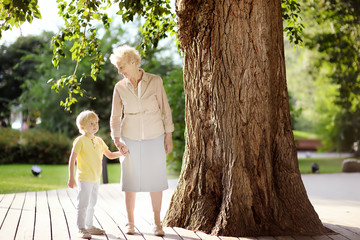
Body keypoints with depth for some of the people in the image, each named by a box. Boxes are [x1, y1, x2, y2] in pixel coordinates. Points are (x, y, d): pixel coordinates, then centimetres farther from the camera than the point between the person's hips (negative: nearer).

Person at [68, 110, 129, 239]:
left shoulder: (99, 141, 10)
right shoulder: (80, 141, -11)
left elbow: (109, 155, 19)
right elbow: (72, 159, -12)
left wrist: (120, 153, -1)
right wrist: (71, 178, -16)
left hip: (96, 179, 7)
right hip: (84, 178, -7)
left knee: (91, 204, 16)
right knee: (83, 204, -6)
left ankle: (89, 226, 27)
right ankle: (81, 229, -1)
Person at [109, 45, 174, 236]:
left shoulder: (155, 81, -6)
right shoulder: (120, 87, -2)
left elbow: (165, 109, -2)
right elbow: (115, 117, 3)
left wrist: (169, 136, -3)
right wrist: (116, 140, -9)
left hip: (154, 137, -1)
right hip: (130, 138, 1)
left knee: (155, 179, 3)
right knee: (130, 180, 4)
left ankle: (157, 223, 14)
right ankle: (130, 223, 16)